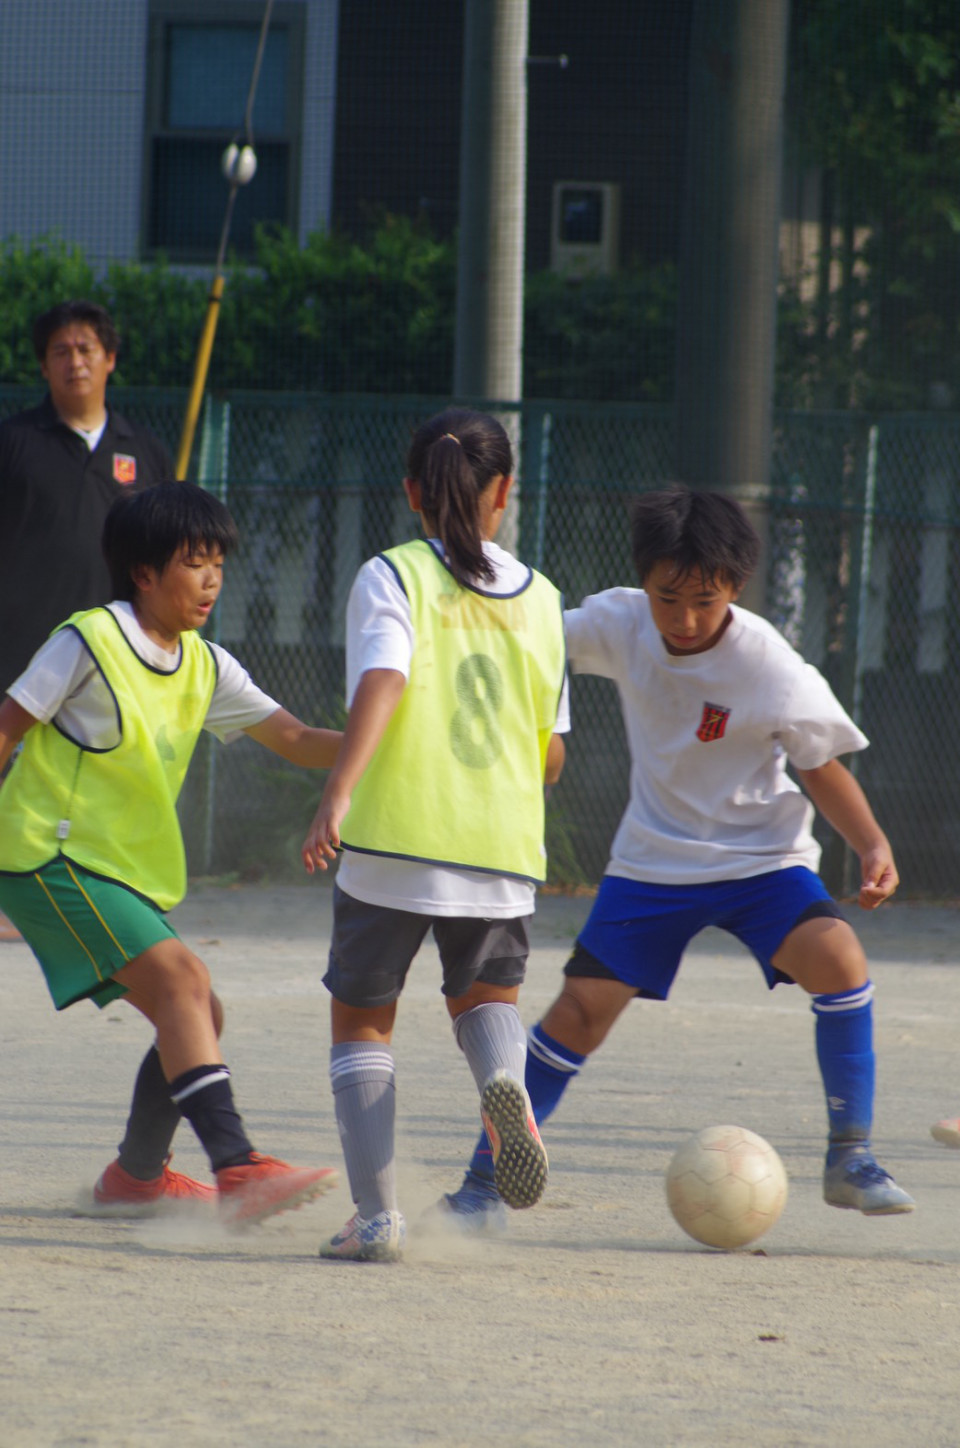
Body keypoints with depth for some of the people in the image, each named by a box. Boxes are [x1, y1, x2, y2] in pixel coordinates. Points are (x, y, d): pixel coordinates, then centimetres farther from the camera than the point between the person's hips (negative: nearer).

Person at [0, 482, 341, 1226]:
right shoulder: (88, 643, -12)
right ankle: (237, 1169, -32)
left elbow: (294, 738, 5)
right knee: (182, 979, -22)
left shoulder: (204, 667, 9)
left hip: (127, 870, 9)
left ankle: (137, 1176, 25)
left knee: (194, 1015, 6)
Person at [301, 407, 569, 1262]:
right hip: (503, 846, 3)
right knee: (488, 992, 24)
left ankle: (377, 1215, -2)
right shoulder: (538, 598, 9)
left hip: (395, 840, -3)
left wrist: (338, 797, -28)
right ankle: (503, 1075, -12)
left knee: (362, 1021, 11)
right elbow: (551, 751, 12)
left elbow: (381, 682, -19)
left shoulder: (392, 577, -1)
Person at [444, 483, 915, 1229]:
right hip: (653, 860, 3)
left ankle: (851, 1157, -16)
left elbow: (823, 769, -9)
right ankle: (485, 1180, 9)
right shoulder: (620, 622, -11)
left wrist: (873, 845, -23)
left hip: (760, 857, -2)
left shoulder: (773, 670, -20)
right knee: (581, 1011, -5)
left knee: (836, 957, -28)